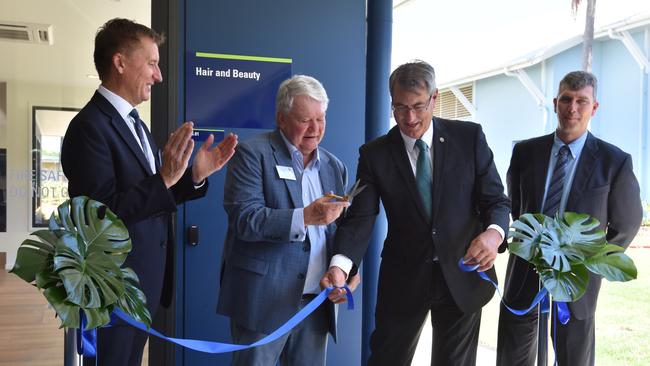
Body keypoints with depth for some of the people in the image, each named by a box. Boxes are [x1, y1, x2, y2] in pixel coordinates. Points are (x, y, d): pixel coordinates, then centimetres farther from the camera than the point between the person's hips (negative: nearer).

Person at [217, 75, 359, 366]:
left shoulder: (335, 167, 13)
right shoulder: (253, 153, -5)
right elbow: (244, 219, -16)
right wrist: (304, 217, -26)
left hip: (317, 301, 5)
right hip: (264, 298, -5)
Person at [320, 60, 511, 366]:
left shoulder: (469, 137, -5)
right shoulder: (374, 154, -5)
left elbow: (496, 200, -3)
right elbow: (360, 217, -11)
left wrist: (494, 233, -26)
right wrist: (340, 265, -29)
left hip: (462, 276, 1)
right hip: (403, 280, 0)